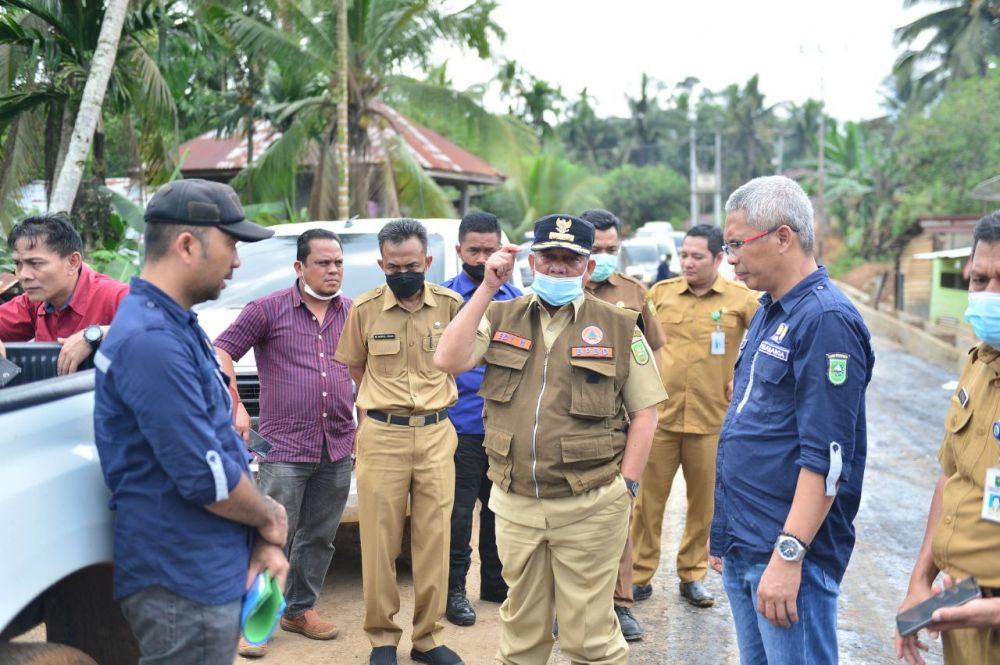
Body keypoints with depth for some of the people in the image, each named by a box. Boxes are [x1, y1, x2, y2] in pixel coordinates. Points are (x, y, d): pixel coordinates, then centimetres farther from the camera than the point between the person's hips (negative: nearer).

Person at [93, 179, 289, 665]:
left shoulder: (178, 326, 11)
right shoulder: (152, 341, -23)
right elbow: (205, 477, -25)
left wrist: (261, 540, 4)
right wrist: (269, 518, -6)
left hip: (209, 571, 10)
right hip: (185, 587, -10)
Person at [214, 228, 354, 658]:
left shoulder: (354, 314, 9)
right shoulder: (268, 310, -2)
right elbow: (221, 352, -5)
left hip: (338, 450, 5)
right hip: (284, 449, -4)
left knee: (319, 539, 14)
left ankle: (301, 609, 28)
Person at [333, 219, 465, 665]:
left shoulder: (450, 304, 0)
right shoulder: (364, 309, -1)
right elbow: (355, 370, 11)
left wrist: (434, 404, 10)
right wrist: (380, 407, 8)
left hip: (436, 434, 1)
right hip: (382, 436, -1)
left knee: (434, 539, 5)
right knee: (380, 540, 4)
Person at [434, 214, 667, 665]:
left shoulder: (619, 328, 1)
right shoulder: (500, 318, 6)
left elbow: (644, 413, 3)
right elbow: (447, 360, -11)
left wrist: (626, 486, -5)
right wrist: (487, 288, -11)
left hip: (589, 508, -2)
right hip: (514, 505, 3)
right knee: (520, 627, 18)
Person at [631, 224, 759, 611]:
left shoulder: (740, 299, -2)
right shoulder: (660, 293, 4)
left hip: (710, 419, -1)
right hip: (659, 414, 1)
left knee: (704, 503, 10)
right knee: (648, 499, 5)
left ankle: (693, 575, 26)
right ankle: (639, 576, 17)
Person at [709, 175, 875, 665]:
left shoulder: (827, 320, -16)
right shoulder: (768, 311, 13)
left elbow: (827, 456, -22)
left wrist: (789, 555, -24)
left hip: (787, 553, -9)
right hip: (740, 548, 9)